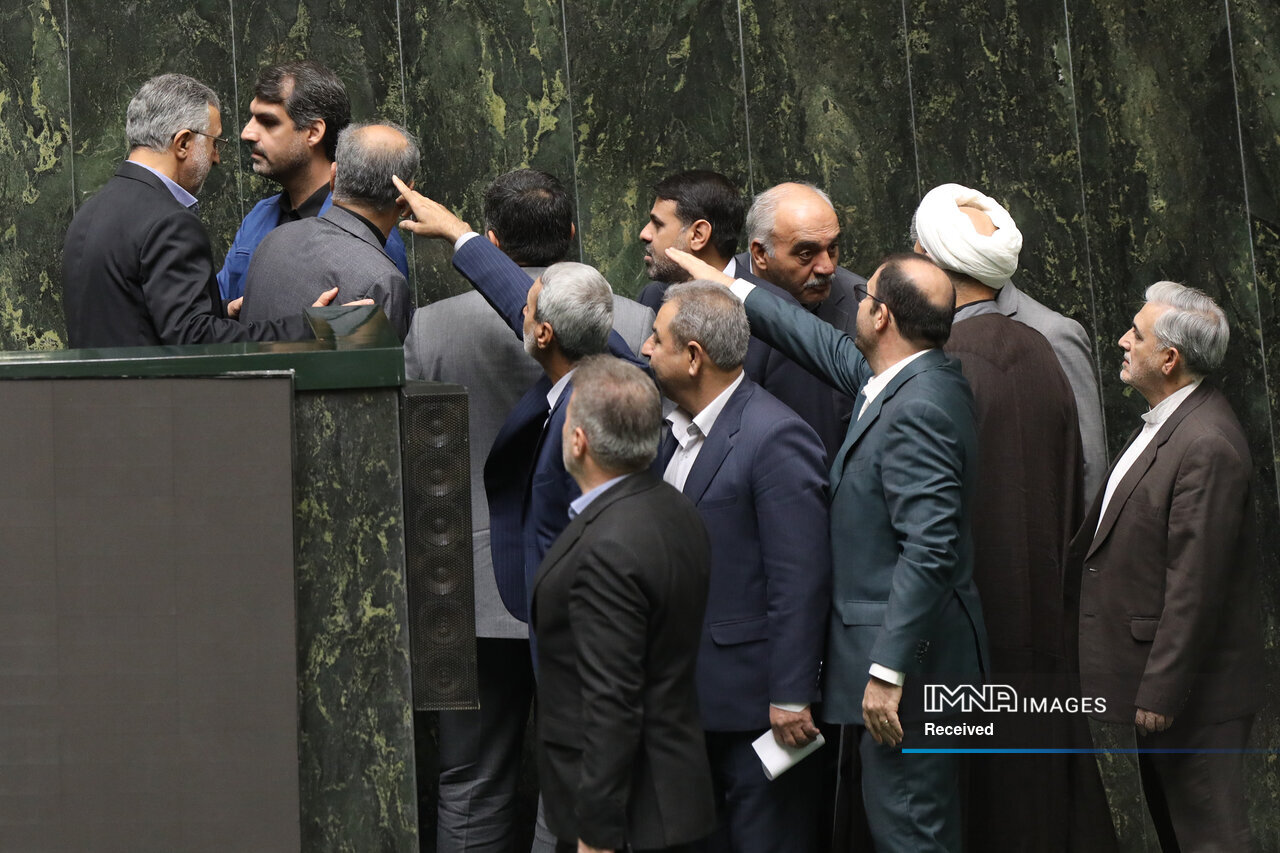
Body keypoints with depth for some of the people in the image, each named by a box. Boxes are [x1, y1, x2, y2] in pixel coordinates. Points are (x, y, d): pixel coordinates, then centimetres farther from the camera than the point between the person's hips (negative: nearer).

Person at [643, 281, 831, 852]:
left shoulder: (775, 439, -19)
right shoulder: (679, 431, 10)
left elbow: (800, 581, -21)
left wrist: (789, 697, -21)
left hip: (752, 698, -9)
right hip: (692, 693, 9)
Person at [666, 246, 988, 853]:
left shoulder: (918, 410, -22)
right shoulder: (906, 382, 9)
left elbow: (929, 551, -27)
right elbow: (832, 350, 28)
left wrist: (887, 671, -25)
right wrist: (729, 289, 33)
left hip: (908, 660, -11)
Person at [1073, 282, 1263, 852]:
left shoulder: (1208, 446, -24)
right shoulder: (1165, 422, 9)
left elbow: (1195, 584, -25)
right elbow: (1114, 519, 20)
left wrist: (1161, 692, -23)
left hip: (1194, 684, -10)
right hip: (1156, 674, 10)